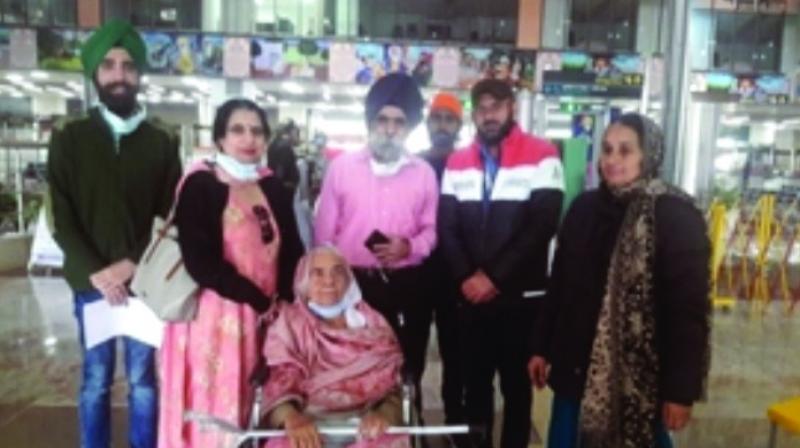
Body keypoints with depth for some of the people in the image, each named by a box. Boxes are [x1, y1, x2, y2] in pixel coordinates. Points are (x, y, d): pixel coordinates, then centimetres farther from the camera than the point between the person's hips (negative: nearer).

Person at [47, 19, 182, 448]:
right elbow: (62, 219, 0)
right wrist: (95, 272, -11)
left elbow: (172, 217, 1)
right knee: (95, 381, 11)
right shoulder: (69, 138, 4)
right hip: (91, 282, 0)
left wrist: (132, 264, -11)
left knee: (143, 381, 8)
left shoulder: (162, 142, 4)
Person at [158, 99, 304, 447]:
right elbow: (201, 262, -15)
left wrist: (283, 300, -7)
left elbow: (292, 252, 8)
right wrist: (260, 301, -14)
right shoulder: (200, 185, -7)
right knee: (215, 411, 4)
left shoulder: (274, 188, 9)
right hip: (215, 316, -5)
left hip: (267, 318, 5)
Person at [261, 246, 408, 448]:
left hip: (365, 429, 1)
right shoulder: (290, 323, 12)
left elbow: (395, 386, 8)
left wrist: (384, 413, -15)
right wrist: (291, 417, -25)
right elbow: (279, 378, -3)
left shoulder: (373, 323, 15)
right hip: (309, 428, 0)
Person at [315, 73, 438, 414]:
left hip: (407, 286, 1)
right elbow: (324, 232, 3)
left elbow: (431, 229, 6)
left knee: (406, 372, 12)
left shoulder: (424, 172, 5)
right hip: (352, 284, -1)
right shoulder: (341, 166, 2)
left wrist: (409, 246, -14)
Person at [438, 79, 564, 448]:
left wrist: (494, 277, -13)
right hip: (472, 295, 4)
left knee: (516, 382, 10)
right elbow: (447, 227, 4)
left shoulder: (541, 157, -6)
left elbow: (542, 227, -12)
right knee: (475, 378, 14)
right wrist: (466, 278, -10)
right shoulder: (457, 163, 8)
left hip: (520, 296, -3)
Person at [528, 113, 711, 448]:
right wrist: (542, 347, 11)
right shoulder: (584, 208, 5)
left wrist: (681, 388, -13)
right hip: (578, 366, 5)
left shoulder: (676, 216, -11)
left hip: (639, 375, -5)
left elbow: (689, 308, -12)